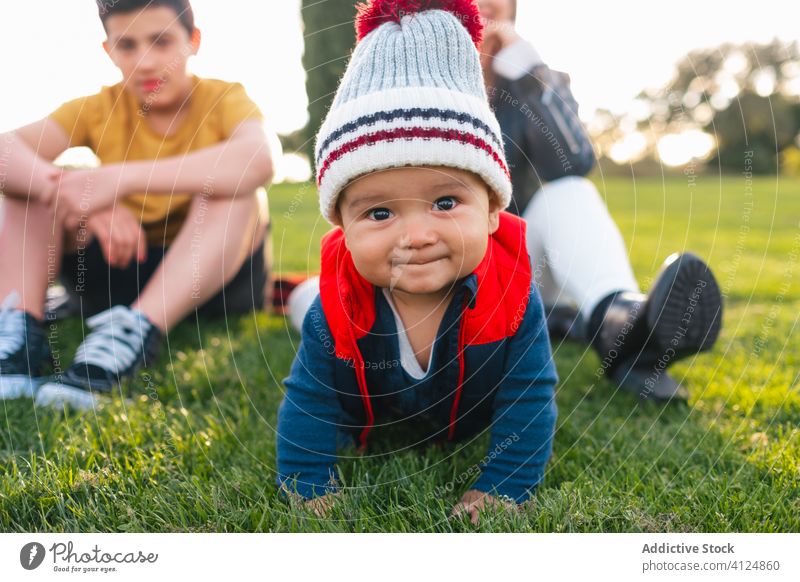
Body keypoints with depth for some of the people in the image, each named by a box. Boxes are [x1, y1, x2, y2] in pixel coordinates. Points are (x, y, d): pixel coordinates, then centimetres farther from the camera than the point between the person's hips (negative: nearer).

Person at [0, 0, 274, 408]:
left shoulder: (225, 99, -10)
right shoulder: (99, 110, -2)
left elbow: (257, 161, -36)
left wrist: (120, 179, -43)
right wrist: (80, 195, -41)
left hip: (214, 275, -2)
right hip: (120, 271, 3)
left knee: (233, 185, -30)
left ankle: (135, 331, -41)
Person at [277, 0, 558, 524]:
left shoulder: (514, 299, -39)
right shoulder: (335, 313, -36)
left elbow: (530, 404, -29)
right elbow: (307, 407, -24)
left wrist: (498, 491, -29)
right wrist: (311, 496, -25)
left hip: (476, 435, 0)